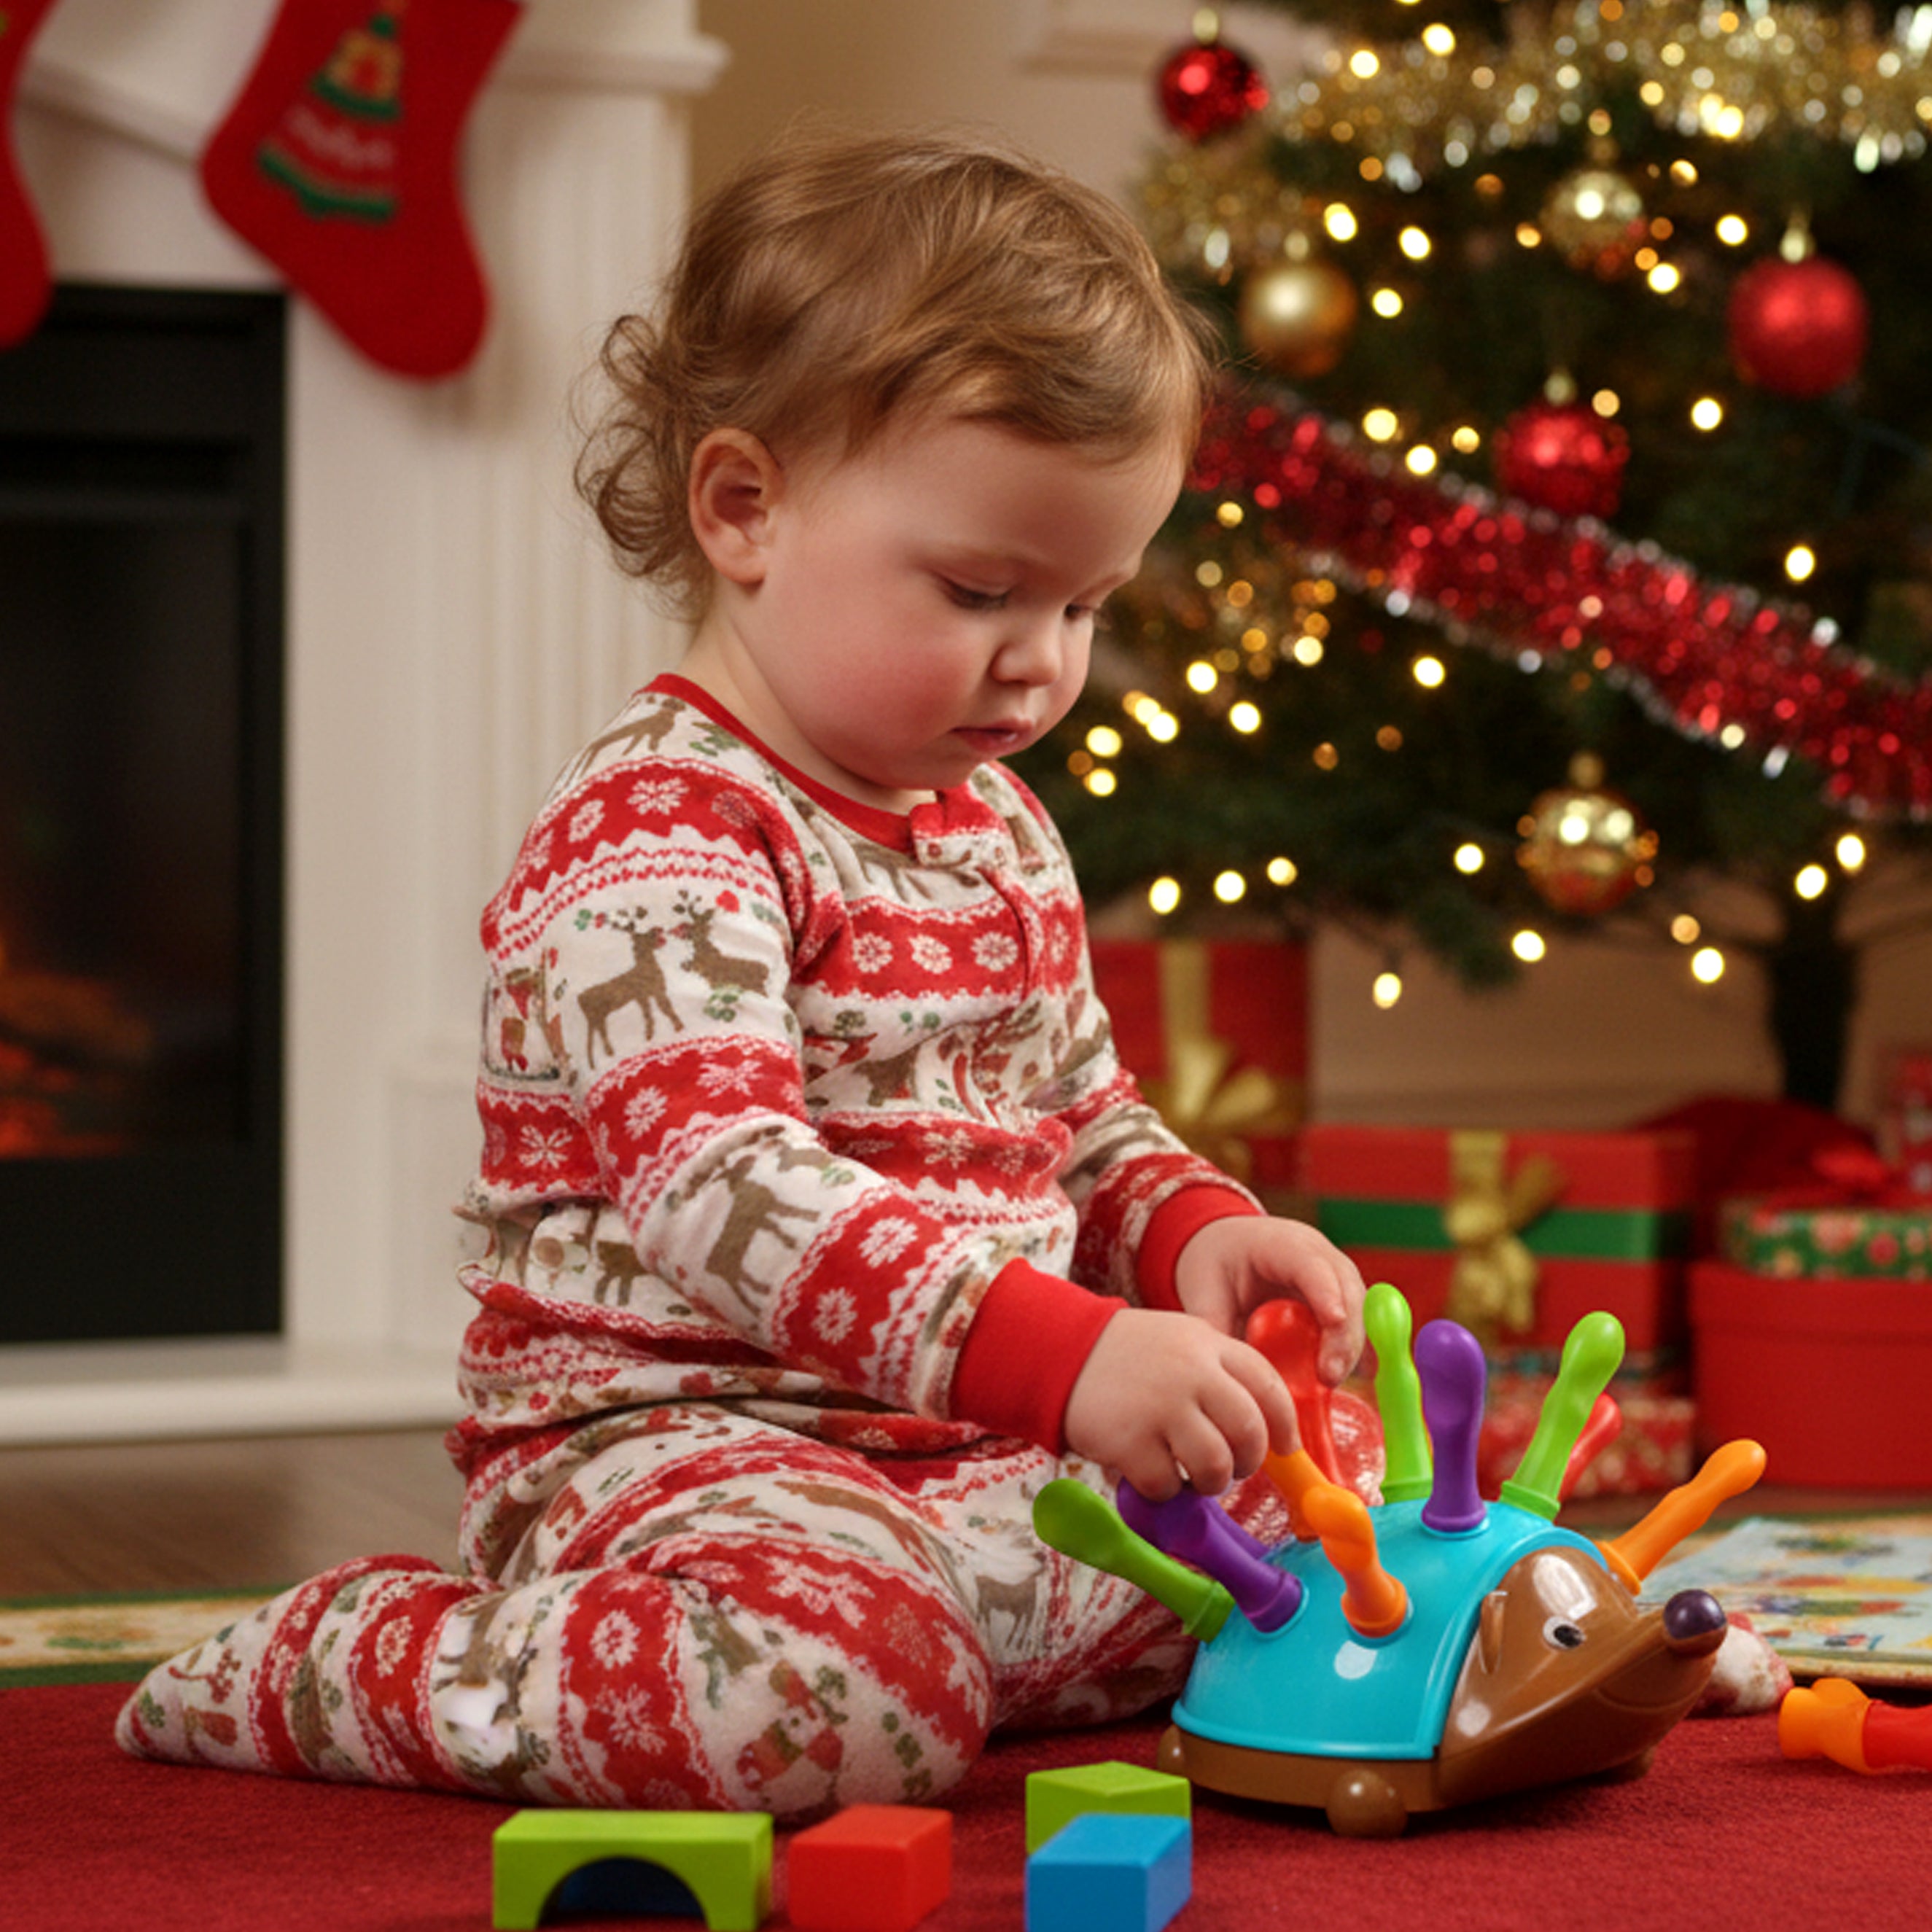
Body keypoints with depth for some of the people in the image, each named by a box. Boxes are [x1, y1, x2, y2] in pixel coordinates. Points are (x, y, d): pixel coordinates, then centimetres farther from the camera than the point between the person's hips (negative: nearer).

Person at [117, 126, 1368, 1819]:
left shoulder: (1005, 832, 14)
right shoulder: (657, 837, -16)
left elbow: (1086, 1118, 26)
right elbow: (714, 1185, -30)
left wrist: (1193, 1232, 0)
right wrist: (1061, 1352, -39)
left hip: (964, 1452, 8)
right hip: (673, 1438, -8)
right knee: (856, 1695, -36)